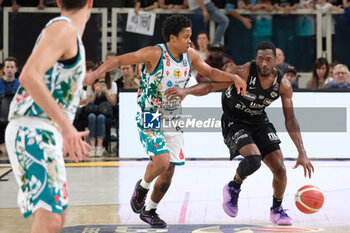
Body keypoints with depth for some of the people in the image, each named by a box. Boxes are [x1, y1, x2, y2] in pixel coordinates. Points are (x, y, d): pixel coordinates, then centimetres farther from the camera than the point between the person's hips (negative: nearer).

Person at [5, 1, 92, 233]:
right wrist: (66, 126, -29)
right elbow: (29, 75, -25)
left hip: (42, 133, 10)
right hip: (33, 131, -10)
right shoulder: (63, 28, -10)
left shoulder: (70, 35, 20)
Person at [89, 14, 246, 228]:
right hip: (150, 118, -6)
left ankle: (150, 210, 28)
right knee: (162, 161, -24)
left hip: (172, 120, 6)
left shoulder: (190, 55, 0)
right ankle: (142, 187, 9)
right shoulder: (155, 54, -19)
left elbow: (210, 72, 14)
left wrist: (233, 77, -2)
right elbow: (118, 60, -18)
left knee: (169, 170, 8)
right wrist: (96, 73, -33)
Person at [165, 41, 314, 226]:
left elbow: (290, 120, -8)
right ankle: (233, 188, 1)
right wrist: (186, 91, -52)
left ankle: (277, 210, 25)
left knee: (280, 169, -2)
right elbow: (211, 85, -32)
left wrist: (302, 153, -13)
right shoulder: (245, 72, -26)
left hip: (259, 122, 5)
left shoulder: (283, 84, -13)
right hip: (234, 122, -5)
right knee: (253, 158, -31)